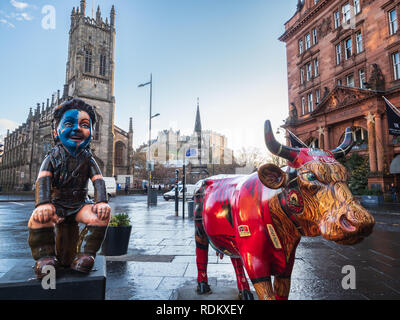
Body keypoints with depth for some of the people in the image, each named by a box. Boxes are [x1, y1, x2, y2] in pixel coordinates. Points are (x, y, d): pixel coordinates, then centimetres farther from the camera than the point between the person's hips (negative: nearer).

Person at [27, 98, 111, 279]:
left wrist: (102, 201, -25)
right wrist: (43, 203, -32)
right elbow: (43, 179, -14)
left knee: (102, 215, -27)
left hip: (80, 204, 1)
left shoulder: (88, 159, 3)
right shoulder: (53, 157, -1)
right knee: (39, 217, -33)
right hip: (57, 203, -1)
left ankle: (85, 255, -16)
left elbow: (98, 180, -7)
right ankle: (45, 257, -13)